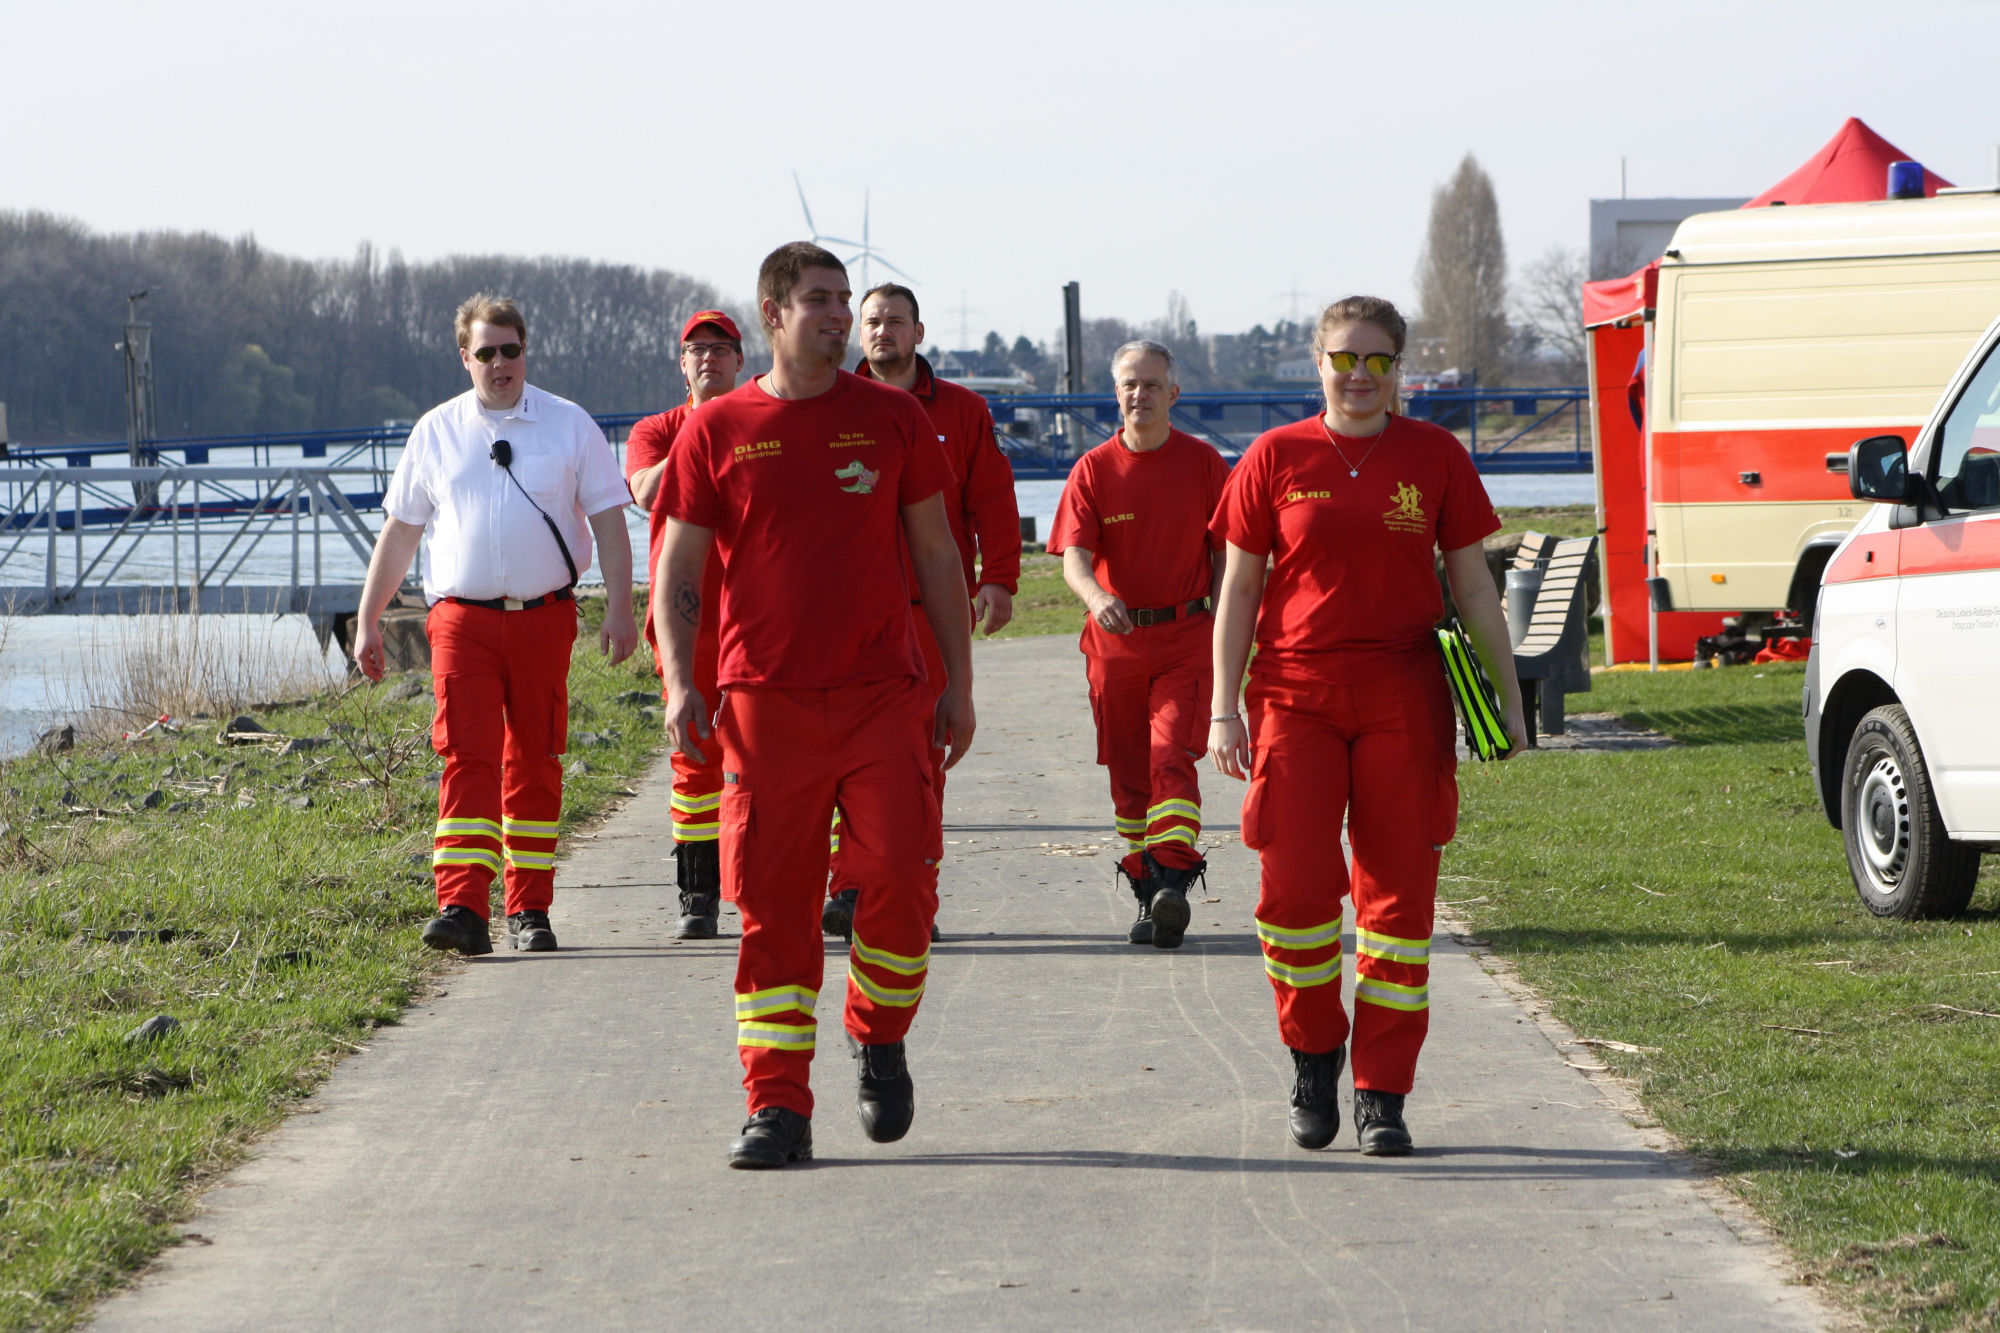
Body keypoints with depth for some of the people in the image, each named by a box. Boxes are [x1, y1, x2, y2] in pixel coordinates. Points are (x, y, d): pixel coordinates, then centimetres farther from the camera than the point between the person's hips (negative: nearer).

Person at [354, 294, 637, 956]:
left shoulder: (570, 425, 5)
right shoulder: (436, 432, 8)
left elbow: (609, 522, 6)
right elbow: (399, 531, 12)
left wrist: (619, 608, -4)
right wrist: (368, 620, 10)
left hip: (543, 616, 0)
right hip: (462, 618, 0)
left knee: (534, 762, 5)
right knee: (467, 757, -12)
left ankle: (529, 911, 12)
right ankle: (461, 909, -20)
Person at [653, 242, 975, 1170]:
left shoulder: (891, 419, 8)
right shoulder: (716, 431, 5)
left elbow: (936, 555, 12)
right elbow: (678, 571, 6)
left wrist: (958, 683, 8)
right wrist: (679, 682, -8)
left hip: (883, 694, 0)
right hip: (765, 701, 0)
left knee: (902, 876, -10)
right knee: (772, 902, 0)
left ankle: (880, 1041, 16)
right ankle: (776, 1107, 6)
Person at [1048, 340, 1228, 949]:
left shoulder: (1203, 463, 2)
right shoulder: (1094, 469, 1)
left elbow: (1223, 551, 9)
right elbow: (1074, 554, -9)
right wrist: (1096, 597, -30)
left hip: (1187, 636, -2)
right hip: (1115, 639, 2)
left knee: (1171, 756, -18)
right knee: (1129, 773, 7)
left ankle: (1173, 879, -26)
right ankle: (1147, 894, 17)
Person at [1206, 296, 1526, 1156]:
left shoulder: (1435, 457, 6)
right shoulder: (1275, 458, 5)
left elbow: (1473, 585, 10)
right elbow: (1238, 590, 7)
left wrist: (1507, 698, 6)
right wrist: (1224, 711, 1)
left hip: (1403, 700, 1)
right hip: (1295, 695, 0)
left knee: (1399, 892, 0)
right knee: (1296, 886, -6)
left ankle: (1381, 1093, 7)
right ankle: (1313, 1054, 19)